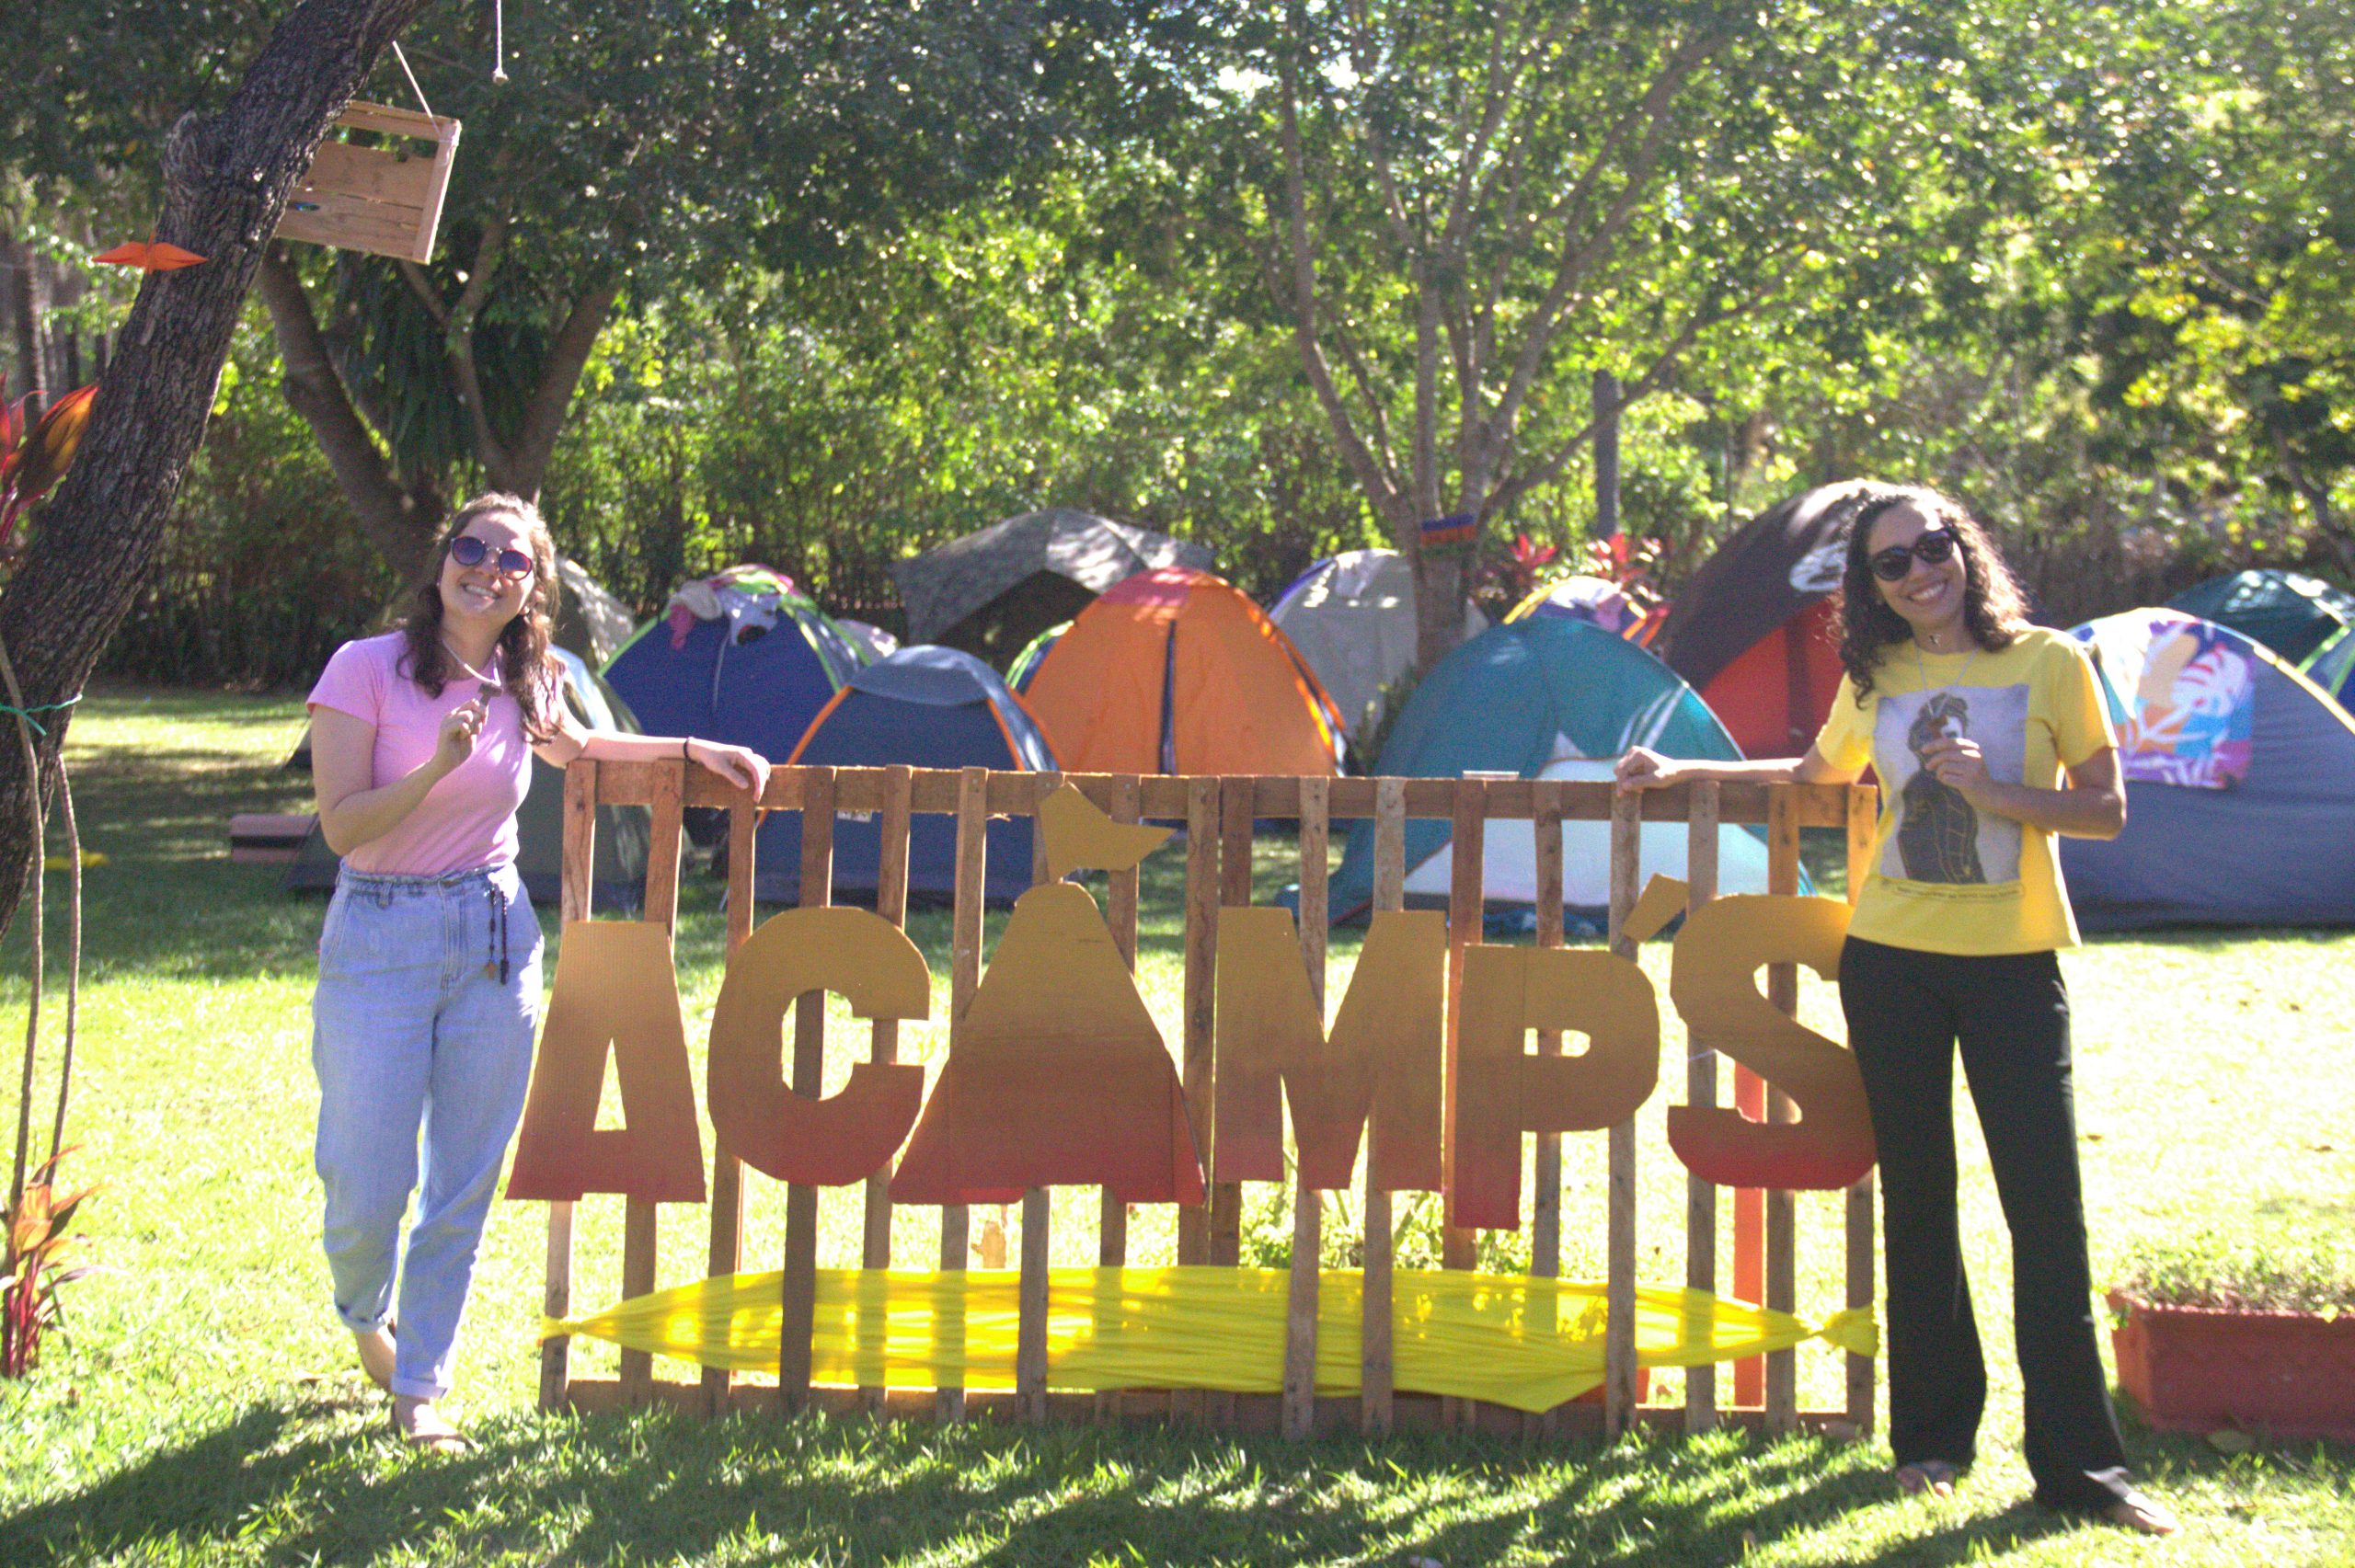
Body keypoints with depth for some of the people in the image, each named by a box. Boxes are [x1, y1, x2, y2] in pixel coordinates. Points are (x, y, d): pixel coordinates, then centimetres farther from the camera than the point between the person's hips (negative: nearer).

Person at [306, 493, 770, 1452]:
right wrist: (438, 766, -26)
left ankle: (419, 1388, 19)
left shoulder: (526, 687, 6)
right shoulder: (367, 668, -9)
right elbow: (341, 826, -13)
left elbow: (575, 750, 29)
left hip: (496, 936, 4)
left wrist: (693, 749, 19)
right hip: (381, 939, -4)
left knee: (465, 1184, 6)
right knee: (368, 1189, -3)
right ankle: (364, 1317, 32)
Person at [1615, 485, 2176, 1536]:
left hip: (2015, 963, -3)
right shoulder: (1875, 681, 7)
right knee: (1917, 1202, 9)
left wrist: (1992, 794, -16)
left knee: (2048, 1209, -6)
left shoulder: (2050, 663, -2)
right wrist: (1685, 772, 20)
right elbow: (1813, 777, 25)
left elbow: (2106, 811, -2)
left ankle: (2078, 1462, 2)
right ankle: (1933, 1436, 20)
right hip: (1892, 960, 3)